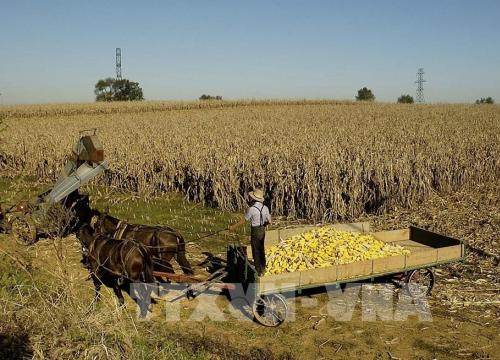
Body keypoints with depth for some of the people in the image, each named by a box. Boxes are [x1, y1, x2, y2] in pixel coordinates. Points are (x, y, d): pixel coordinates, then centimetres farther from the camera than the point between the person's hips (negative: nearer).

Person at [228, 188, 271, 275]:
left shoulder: (251, 209, -22)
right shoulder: (265, 208, -4)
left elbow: (243, 220, -12)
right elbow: (269, 221, 1)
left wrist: (233, 227, 0)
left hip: (255, 231, -6)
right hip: (262, 231, 6)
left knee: (256, 251, 7)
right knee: (261, 250, 22)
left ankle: (258, 271, 15)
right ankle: (263, 268, 35)